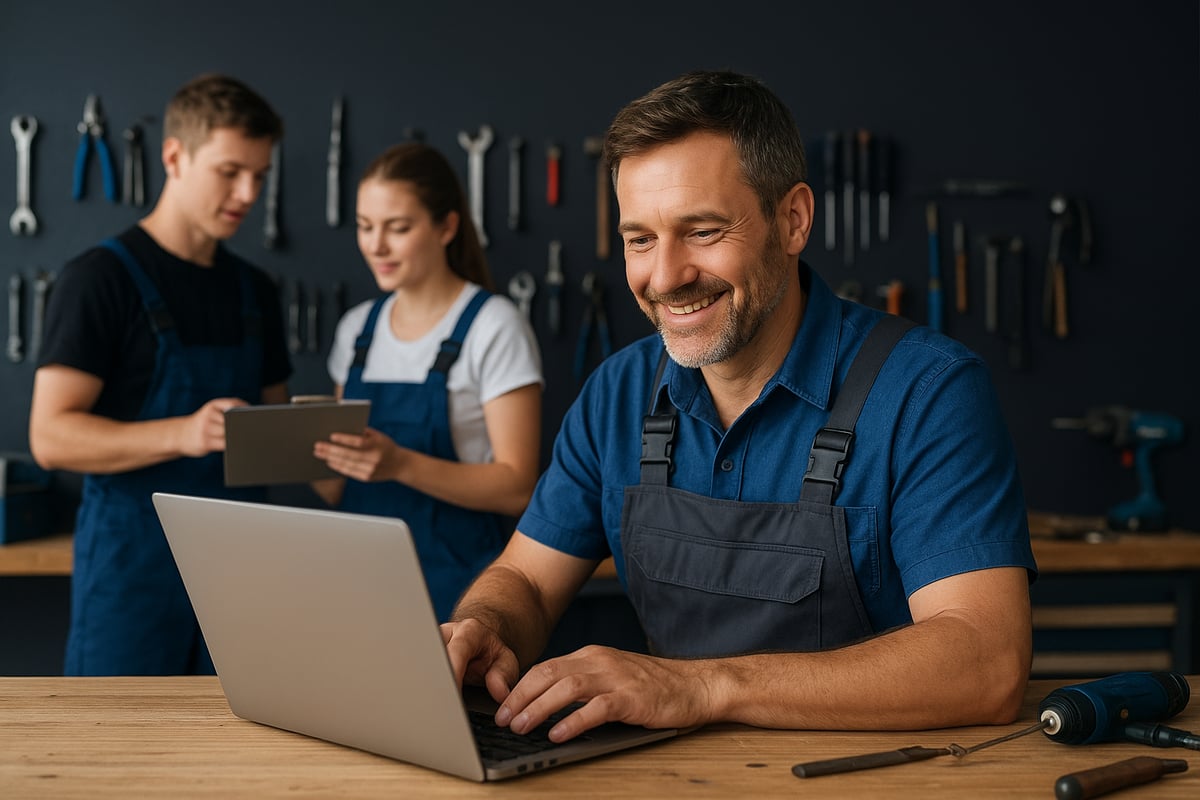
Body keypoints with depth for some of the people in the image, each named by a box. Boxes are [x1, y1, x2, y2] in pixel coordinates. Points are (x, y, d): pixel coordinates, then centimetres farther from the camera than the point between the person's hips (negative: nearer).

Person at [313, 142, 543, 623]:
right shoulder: (356, 328, 10)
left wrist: (401, 464, -25)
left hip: (457, 586, -5)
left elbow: (517, 487, -14)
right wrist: (312, 455, -7)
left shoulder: (494, 327, -9)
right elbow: (342, 493, 15)